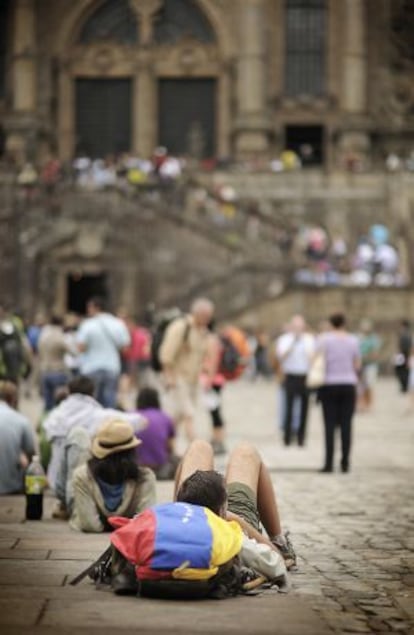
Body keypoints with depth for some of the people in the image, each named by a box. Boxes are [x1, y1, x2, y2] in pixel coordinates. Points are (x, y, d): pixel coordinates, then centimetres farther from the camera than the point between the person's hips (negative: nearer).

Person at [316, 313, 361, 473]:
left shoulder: (324, 339, -4)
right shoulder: (353, 340, 2)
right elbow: (357, 365, 6)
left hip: (329, 384, -2)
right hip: (349, 384, 2)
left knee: (330, 425, -1)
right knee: (346, 425, 2)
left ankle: (329, 463, -5)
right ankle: (345, 463, 2)